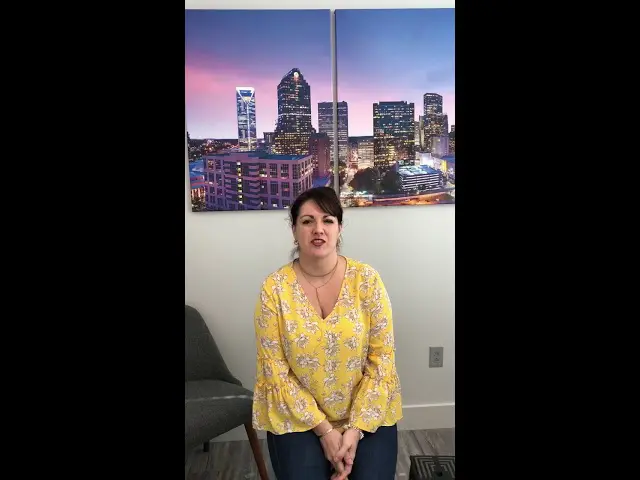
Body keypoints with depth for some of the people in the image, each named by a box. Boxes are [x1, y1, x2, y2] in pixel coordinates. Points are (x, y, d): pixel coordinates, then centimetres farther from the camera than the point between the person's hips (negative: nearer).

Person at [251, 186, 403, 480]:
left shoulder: (367, 279, -10)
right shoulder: (274, 288, -11)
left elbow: (382, 358, -8)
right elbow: (275, 370, -9)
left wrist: (356, 429, -13)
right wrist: (323, 429, -12)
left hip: (368, 414, 1)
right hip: (298, 417, 0)